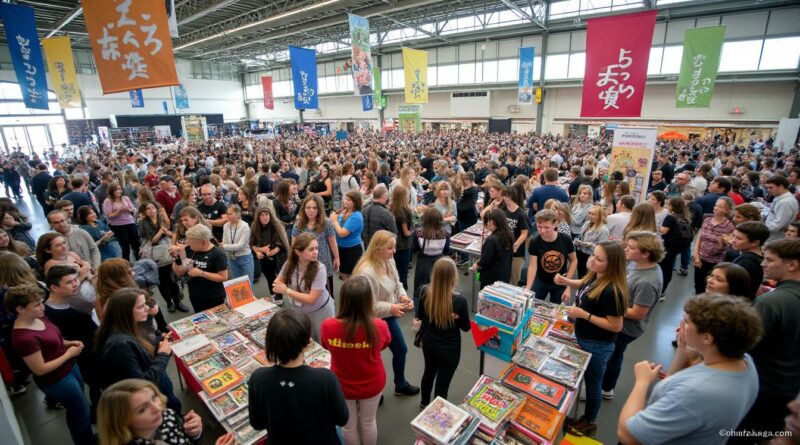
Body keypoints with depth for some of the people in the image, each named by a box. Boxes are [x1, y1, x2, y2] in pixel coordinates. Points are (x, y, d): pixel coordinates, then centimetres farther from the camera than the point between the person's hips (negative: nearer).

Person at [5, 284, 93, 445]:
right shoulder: (24, 338, -31)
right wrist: (68, 354, -18)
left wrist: (69, 343, -3)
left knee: (77, 408, 27)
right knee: (81, 411, 12)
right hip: (56, 380, -8)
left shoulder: (38, 317, -6)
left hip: (70, 368, 8)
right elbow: (40, 370, -25)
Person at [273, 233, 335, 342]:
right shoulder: (290, 264, -15)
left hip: (320, 311, -4)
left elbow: (311, 299, -27)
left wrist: (287, 291, -26)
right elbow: (277, 282, 0)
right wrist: (280, 287, -22)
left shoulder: (319, 269, -28)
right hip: (299, 311, 4)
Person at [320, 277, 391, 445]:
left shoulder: (328, 326, -31)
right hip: (372, 384, 0)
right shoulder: (379, 327, -32)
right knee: (368, 422, 29)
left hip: (342, 385, 0)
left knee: (348, 426, 28)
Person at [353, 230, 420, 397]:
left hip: (388, 317, 8)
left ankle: (400, 385, 49)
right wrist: (391, 308, -29)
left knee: (401, 350, 23)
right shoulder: (366, 272, -32)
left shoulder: (389, 261, -7)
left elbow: (397, 284, 6)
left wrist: (403, 297, -12)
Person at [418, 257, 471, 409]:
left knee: (429, 372, 30)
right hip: (449, 348, -5)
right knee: (442, 383, 14)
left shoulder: (425, 292, -18)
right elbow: (466, 327, -12)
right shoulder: (459, 300, -29)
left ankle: (424, 402, 55)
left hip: (428, 342, 5)